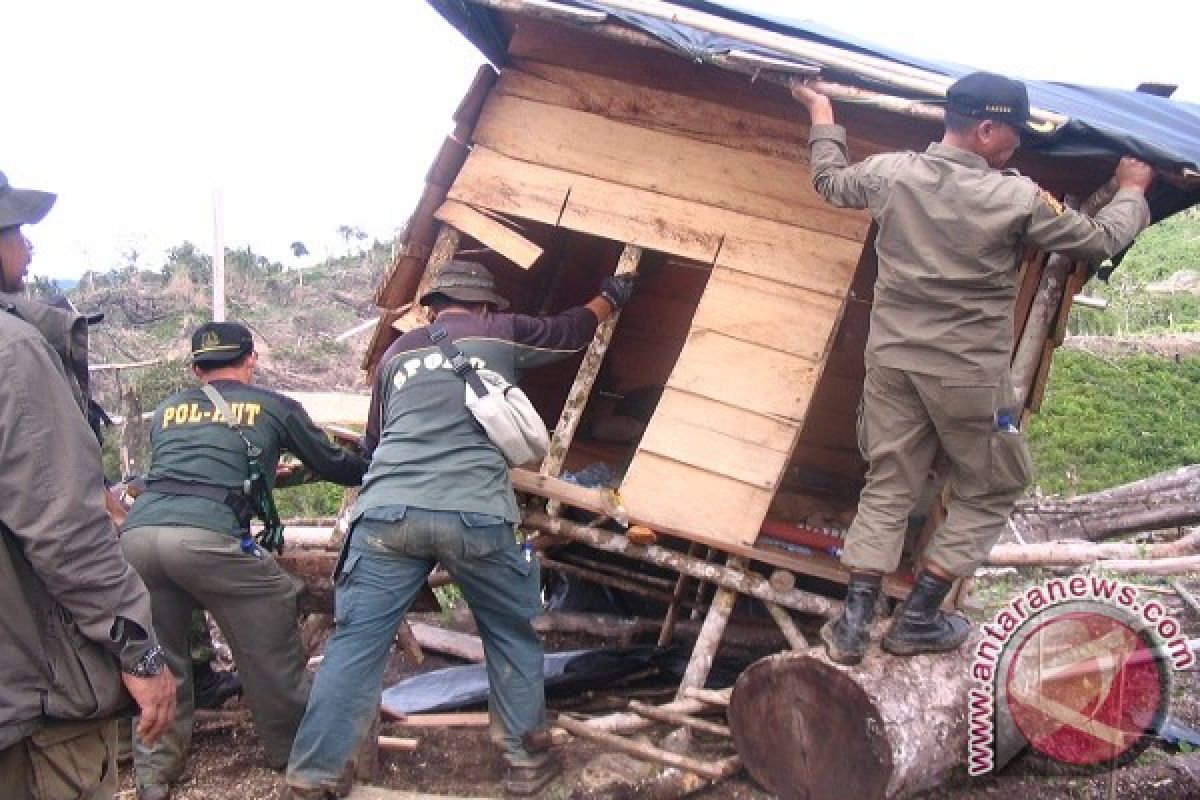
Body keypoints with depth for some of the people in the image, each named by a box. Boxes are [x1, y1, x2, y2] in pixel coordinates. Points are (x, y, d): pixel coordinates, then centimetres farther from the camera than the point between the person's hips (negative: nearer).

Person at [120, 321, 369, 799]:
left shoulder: (166, 411, 28)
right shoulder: (274, 407, 18)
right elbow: (334, 465, 30)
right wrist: (374, 470, 52)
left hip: (137, 534, 4)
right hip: (208, 536, -4)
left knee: (159, 661, 20)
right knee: (270, 651, 14)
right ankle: (295, 753, 26)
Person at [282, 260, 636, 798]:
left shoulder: (397, 351, 23)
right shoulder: (499, 332, 14)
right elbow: (572, 330, 32)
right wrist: (611, 298, 51)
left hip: (388, 512, 2)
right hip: (475, 516, -2)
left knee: (356, 642, 5)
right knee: (513, 635, 17)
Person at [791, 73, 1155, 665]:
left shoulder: (889, 172, -4)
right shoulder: (1017, 199, -14)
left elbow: (830, 182, 17)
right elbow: (1102, 240, 0)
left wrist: (822, 118, 34)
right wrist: (1132, 192, 20)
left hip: (892, 357, 4)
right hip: (969, 372, -4)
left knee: (887, 488, 14)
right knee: (991, 489, 16)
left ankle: (853, 625, 10)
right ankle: (917, 621, 16)